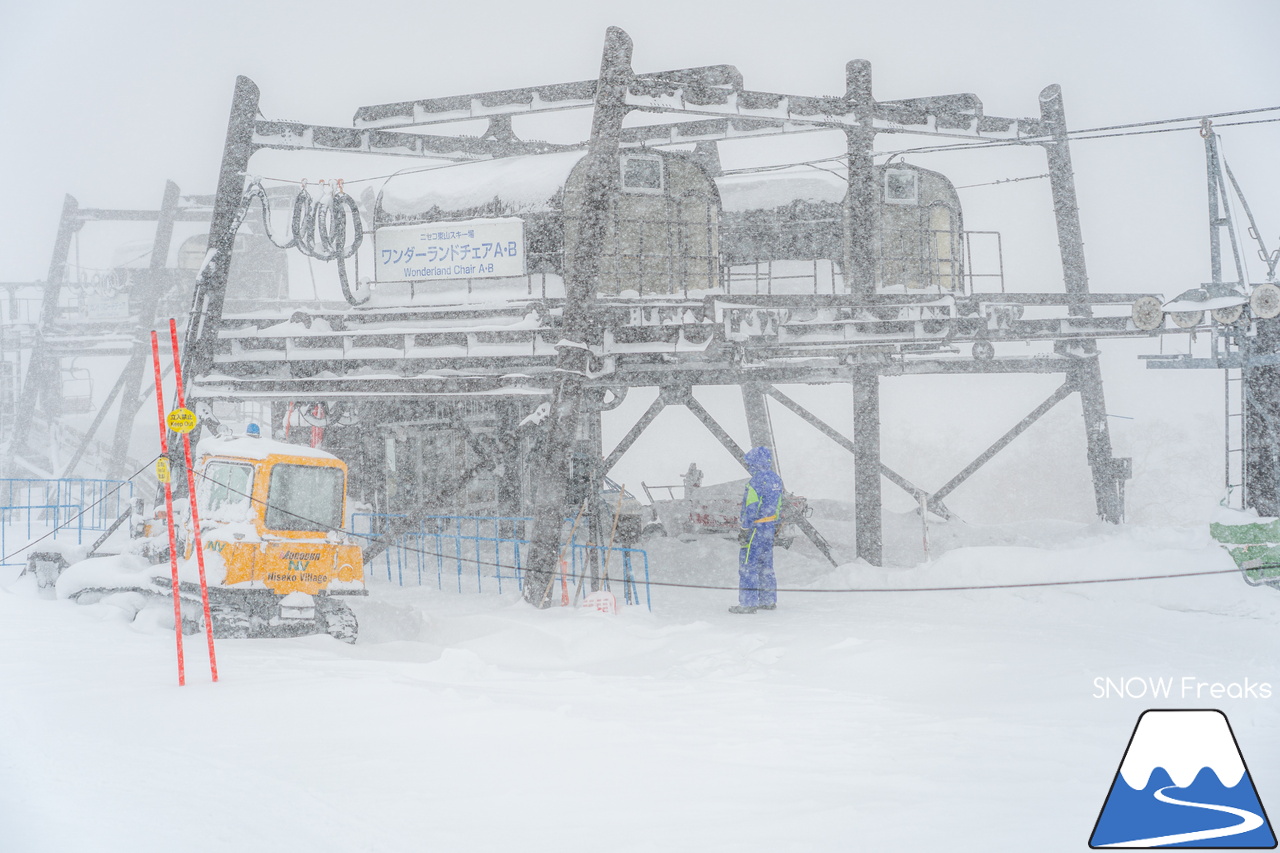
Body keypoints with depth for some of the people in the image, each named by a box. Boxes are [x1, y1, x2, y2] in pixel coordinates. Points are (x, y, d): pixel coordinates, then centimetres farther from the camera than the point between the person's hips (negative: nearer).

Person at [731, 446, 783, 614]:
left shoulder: (756, 481, -18)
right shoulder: (775, 479, 9)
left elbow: (751, 508, -20)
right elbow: (778, 506, 17)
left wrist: (745, 529, -18)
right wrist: (776, 524, 25)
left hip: (755, 528, -9)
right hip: (770, 526, 9)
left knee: (748, 565, -4)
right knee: (766, 564, 17)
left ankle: (748, 603, -4)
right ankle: (768, 600, 22)